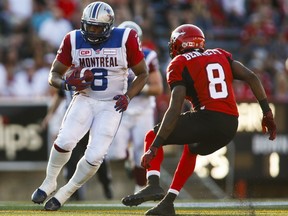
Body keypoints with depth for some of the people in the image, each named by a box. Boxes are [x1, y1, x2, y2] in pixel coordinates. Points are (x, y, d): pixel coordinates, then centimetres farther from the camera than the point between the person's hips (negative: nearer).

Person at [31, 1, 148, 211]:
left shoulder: (125, 39, -12)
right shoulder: (73, 40, -6)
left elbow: (142, 73, 0)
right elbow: (54, 74, 2)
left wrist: (128, 96, -15)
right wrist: (66, 83, -21)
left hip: (112, 105, -1)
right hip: (85, 99, 1)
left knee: (95, 156, -13)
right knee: (65, 140, -22)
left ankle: (64, 193, 7)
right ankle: (49, 182, 3)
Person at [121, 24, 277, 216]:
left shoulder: (179, 64, 4)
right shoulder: (221, 55, 22)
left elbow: (175, 109, -8)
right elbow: (251, 77, 10)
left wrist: (154, 147, -11)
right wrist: (267, 113, 11)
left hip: (207, 118, -6)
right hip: (231, 125, 6)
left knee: (152, 137, 14)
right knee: (191, 149, 36)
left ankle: (153, 185, -9)